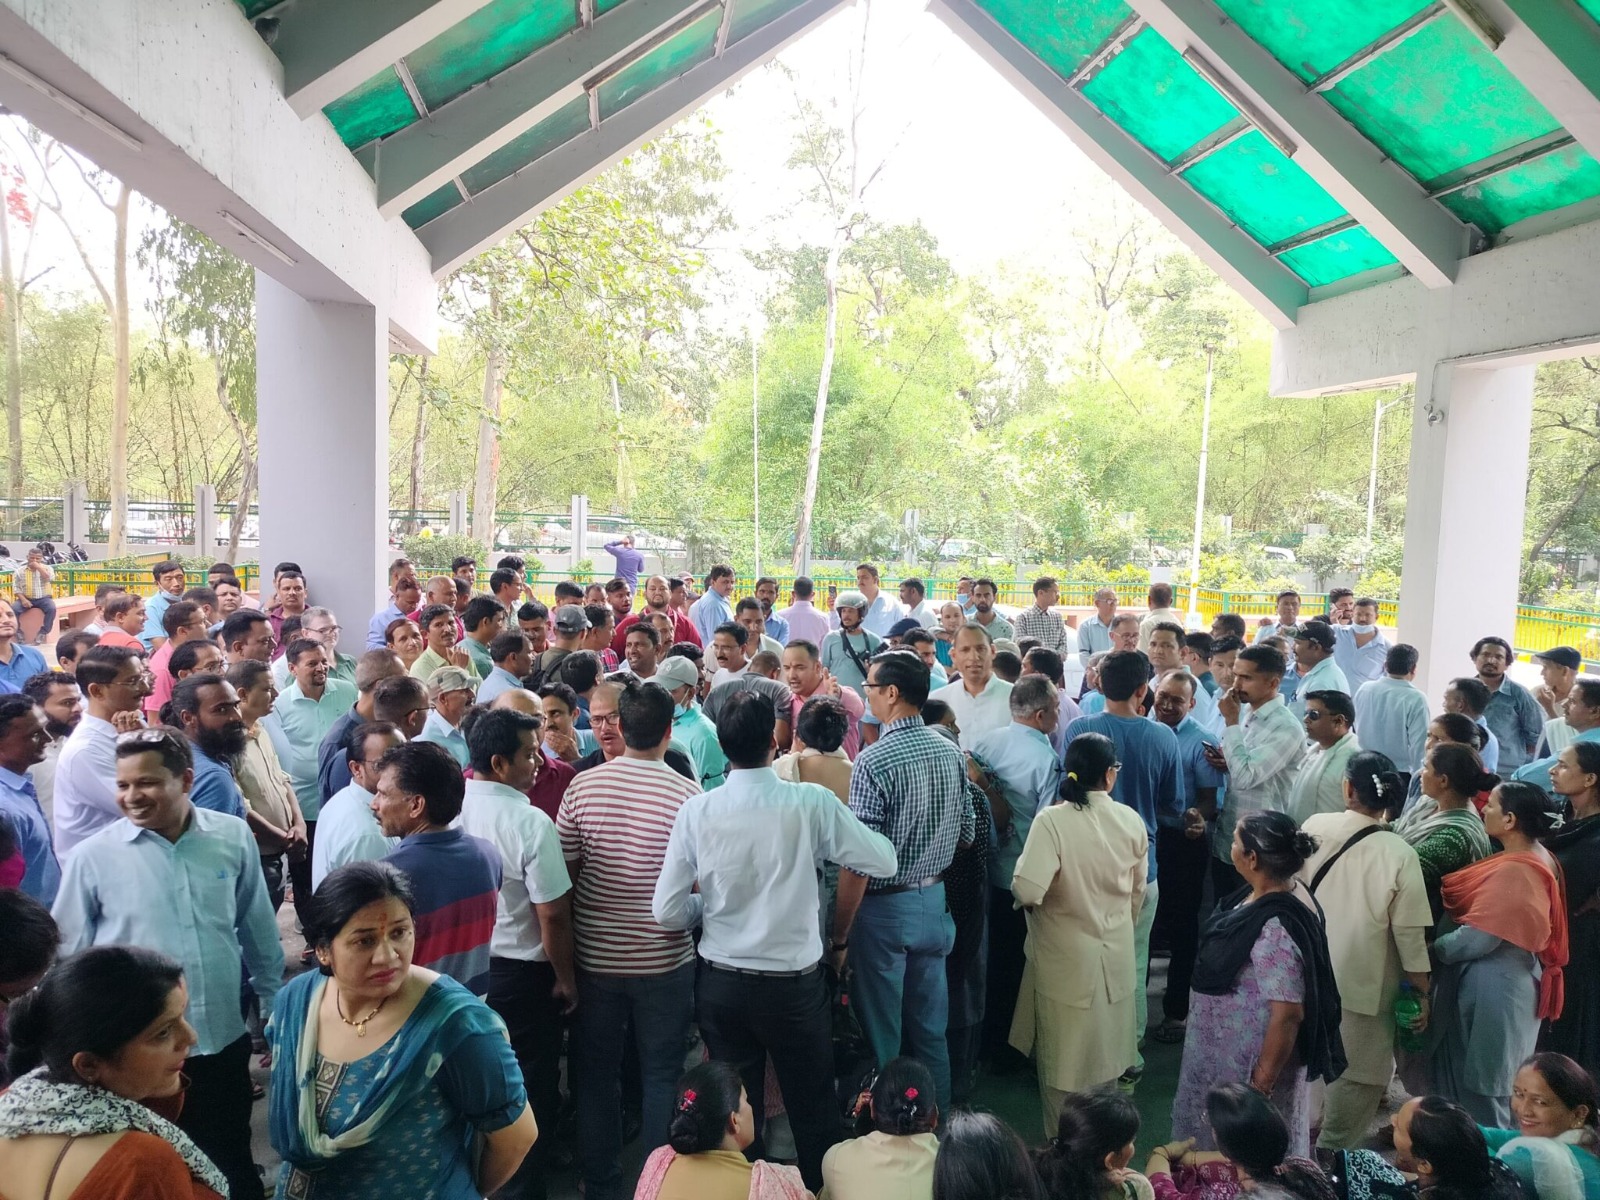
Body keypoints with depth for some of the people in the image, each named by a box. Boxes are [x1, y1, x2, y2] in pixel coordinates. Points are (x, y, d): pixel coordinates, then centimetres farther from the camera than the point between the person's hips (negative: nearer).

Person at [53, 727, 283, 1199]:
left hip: (224, 1040, 1)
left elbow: (260, 933, 4)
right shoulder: (92, 856, -11)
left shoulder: (234, 837, -6)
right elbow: (67, 961, -2)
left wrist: (276, 1012, 10)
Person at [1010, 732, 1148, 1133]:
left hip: (1067, 957, -4)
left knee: (1064, 1056, 13)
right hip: (1117, 954, 4)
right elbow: (1138, 892, 6)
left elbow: (1028, 891, -31)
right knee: (1106, 1050, 22)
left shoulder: (1052, 820, -23)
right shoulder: (1131, 821, -8)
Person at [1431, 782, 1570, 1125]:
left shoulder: (1514, 871, -25)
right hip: (1504, 979, 9)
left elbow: (1477, 939, -24)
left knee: (1479, 1083, 6)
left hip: (1490, 988, -9)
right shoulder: (1534, 858, 5)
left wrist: (1431, 949, -8)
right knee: (1468, 1075, 20)